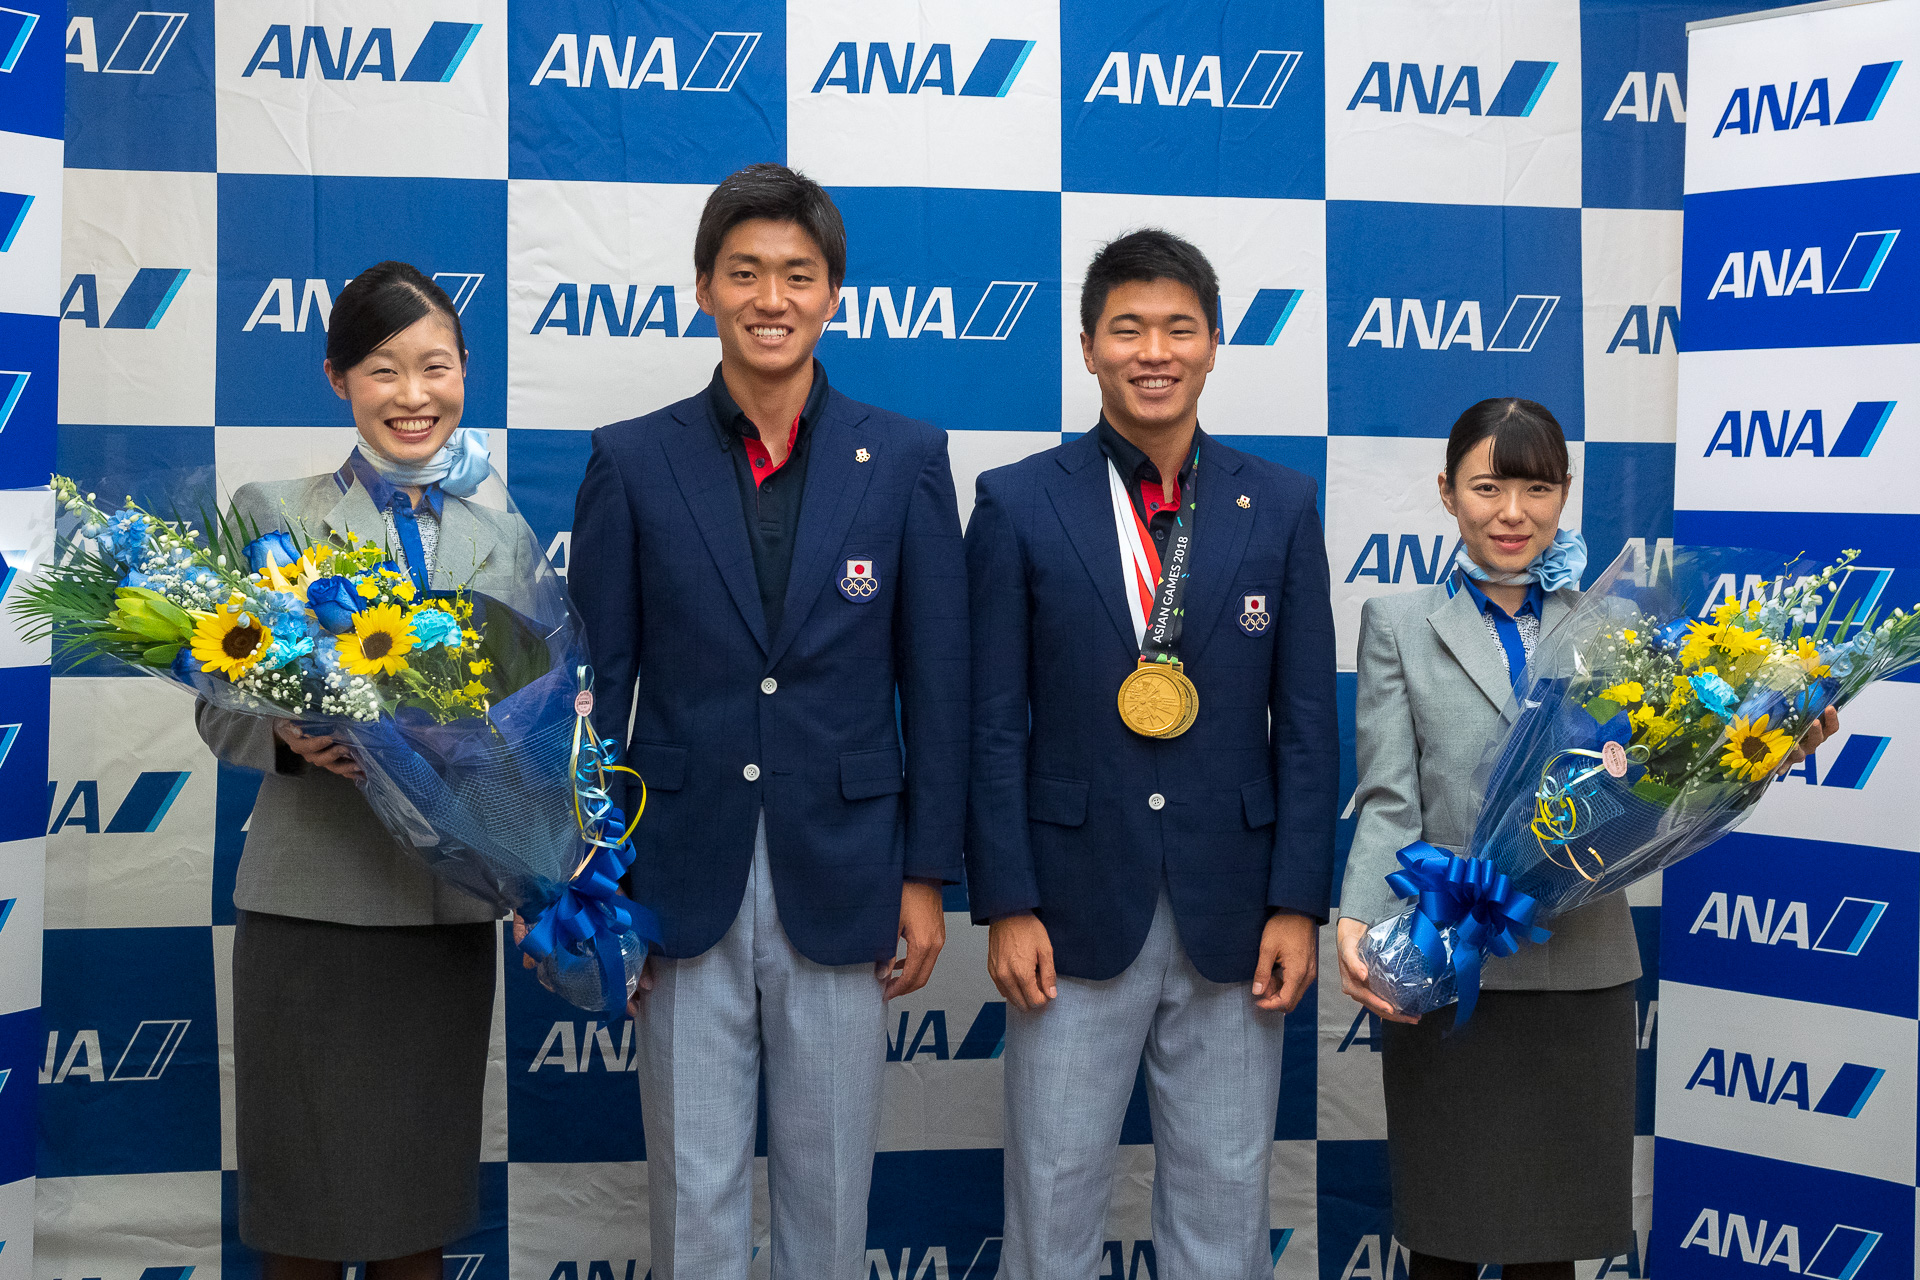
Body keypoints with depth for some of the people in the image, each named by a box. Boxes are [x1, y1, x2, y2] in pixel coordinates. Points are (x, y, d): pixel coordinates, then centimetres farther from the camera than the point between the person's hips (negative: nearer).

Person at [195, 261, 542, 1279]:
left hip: (450, 909, 3)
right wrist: (289, 737, -21)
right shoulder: (273, 516, 3)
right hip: (312, 900, -3)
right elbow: (220, 707, 0)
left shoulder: (507, 541, 13)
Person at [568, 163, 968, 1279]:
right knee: (693, 1189, 8)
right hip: (682, 883, 0)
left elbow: (936, 682, 3)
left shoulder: (906, 461, 2)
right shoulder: (634, 463, 1)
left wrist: (928, 875, 0)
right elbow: (597, 685, 2)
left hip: (840, 883, 0)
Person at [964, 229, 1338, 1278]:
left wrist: (1298, 905, -2)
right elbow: (995, 725, -2)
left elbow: (1305, 720, 4)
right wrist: (1007, 907, -7)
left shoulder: (1280, 505, 4)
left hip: (1232, 912, 2)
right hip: (1074, 915, -1)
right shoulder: (1019, 504, -1)